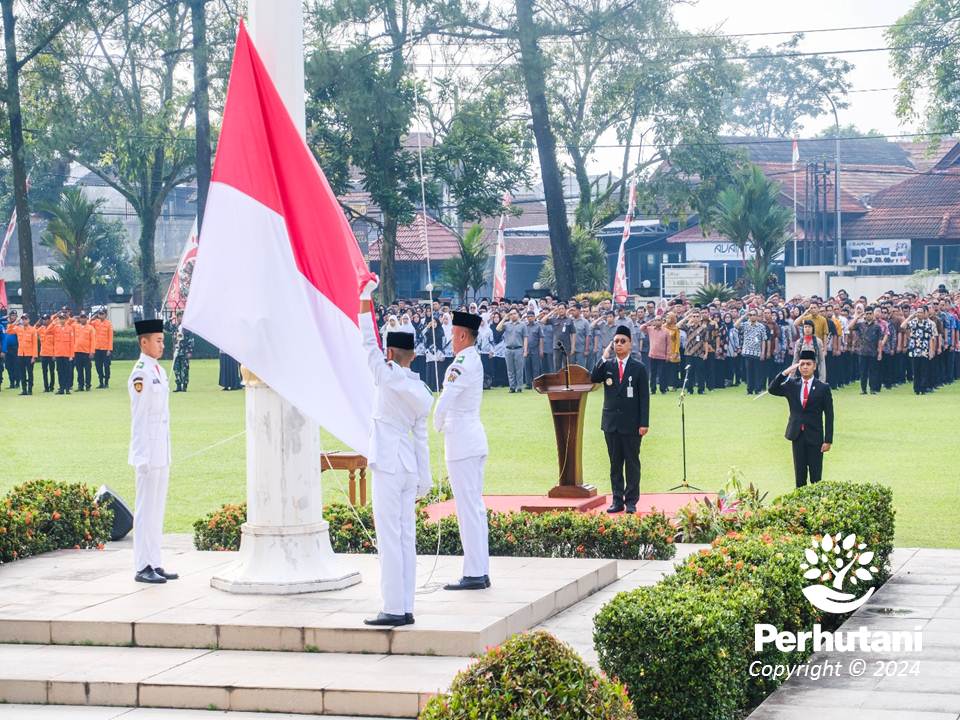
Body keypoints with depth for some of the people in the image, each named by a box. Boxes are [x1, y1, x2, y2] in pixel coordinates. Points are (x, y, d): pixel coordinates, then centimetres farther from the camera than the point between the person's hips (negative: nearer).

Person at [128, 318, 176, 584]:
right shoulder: (140, 374, -13)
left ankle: (155, 564, 17)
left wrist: (166, 452, 17)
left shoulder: (159, 371, 14)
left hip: (162, 452, 9)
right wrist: (143, 456, -16)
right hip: (148, 452, -9)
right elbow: (138, 417, -15)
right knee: (145, 509, -5)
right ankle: (142, 567, -1)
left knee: (157, 509, 12)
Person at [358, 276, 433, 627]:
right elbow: (421, 437, 12)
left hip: (387, 466, -7)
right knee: (406, 538, 9)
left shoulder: (389, 378, -9)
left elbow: (369, 344, -6)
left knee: (389, 538, -6)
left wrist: (365, 299, -1)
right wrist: (425, 479, 16)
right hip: (410, 467, 7)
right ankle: (405, 608, 11)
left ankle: (394, 609, -6)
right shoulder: (422, 393, 10)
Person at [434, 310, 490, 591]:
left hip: (460, 441, -10)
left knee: (468, 508, -8)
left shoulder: (462, 365, -17)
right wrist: (444, 424, 15)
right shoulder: (475, 361, 13)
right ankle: (481, 571, 17)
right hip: (474, 439, 10)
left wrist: (438, 425, -4)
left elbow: (444, 402, -21)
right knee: (476, 506, 12)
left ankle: (474, 575, -7)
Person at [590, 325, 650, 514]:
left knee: (632, 463, 3)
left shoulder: (639, 368, -1)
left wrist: (644, 423, -10)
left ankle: (631, 501, 7)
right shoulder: (607, 365, 6)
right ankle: (617, 500, 12)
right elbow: (593, 378, -12)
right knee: (615, 463, 7)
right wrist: (604, 357, -14)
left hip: (631, 424, -3)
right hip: (611, 423, 3)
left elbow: (644, 397, -3)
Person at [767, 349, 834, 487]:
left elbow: (829, 415, -2)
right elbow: (772, 389, -5)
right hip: (797, 436, 3)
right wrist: (785, 373, -15)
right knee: (799, 476, 8)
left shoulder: (823, 388, -3)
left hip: (815, 437, -3)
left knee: (816, 477, -1)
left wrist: (828, 440, -7)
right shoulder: (791, 385, 6)